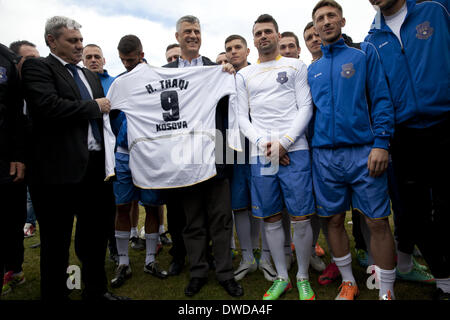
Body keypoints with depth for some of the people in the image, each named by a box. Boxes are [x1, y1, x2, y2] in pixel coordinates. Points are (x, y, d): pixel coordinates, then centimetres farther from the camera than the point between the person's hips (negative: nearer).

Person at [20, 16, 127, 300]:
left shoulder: (91, 76, 19)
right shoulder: (37, 67, -3)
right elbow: (47, 106, -21)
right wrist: (94, 106, -11)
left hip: (95, 166, 7)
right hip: (59, 168, -7)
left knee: (96, 232, 17)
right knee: (57, 241, 7)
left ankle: (96, 290, 35)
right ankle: (55, 294, 26)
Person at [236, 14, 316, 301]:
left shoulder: (295, 66, 11)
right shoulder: (244, 75, 16)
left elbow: (306, 108, 2)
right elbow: (242, 117, 10)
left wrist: (283, 142, -10)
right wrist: (262, 142, -8)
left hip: (294, 151, -2)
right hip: (260, 155, 2)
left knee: (301, 218, -1)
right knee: (271, 218, 7)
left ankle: (303, 278, 20)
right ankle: (282, 277, 24)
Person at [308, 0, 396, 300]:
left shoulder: (364, 52, 7)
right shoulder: (312, 68, 17)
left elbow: (381, 98, 0)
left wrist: (381, 142, -11)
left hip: (363, 151, -3)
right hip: (324, 155, 3)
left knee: (378, 221, 0)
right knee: (335, 219, 8)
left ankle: (387, 291, 16)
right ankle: (348, 282, 25)